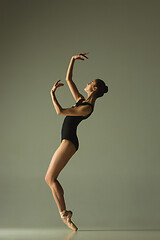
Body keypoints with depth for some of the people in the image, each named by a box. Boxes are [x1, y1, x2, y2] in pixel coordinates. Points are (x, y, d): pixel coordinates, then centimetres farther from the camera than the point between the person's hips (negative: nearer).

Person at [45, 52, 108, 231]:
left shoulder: (87, 108, -14)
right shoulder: (81, 100, 13)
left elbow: (60, 111, -19)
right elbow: (68, 79, 20)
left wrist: (52, 93, -8)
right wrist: (73, 60, 15)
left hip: (69, 142, -9)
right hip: (67, 142, 9)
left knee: (50, 178, -11)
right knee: (49, 178, 6)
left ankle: (64, 214, -9)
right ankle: (64, 213, 6)